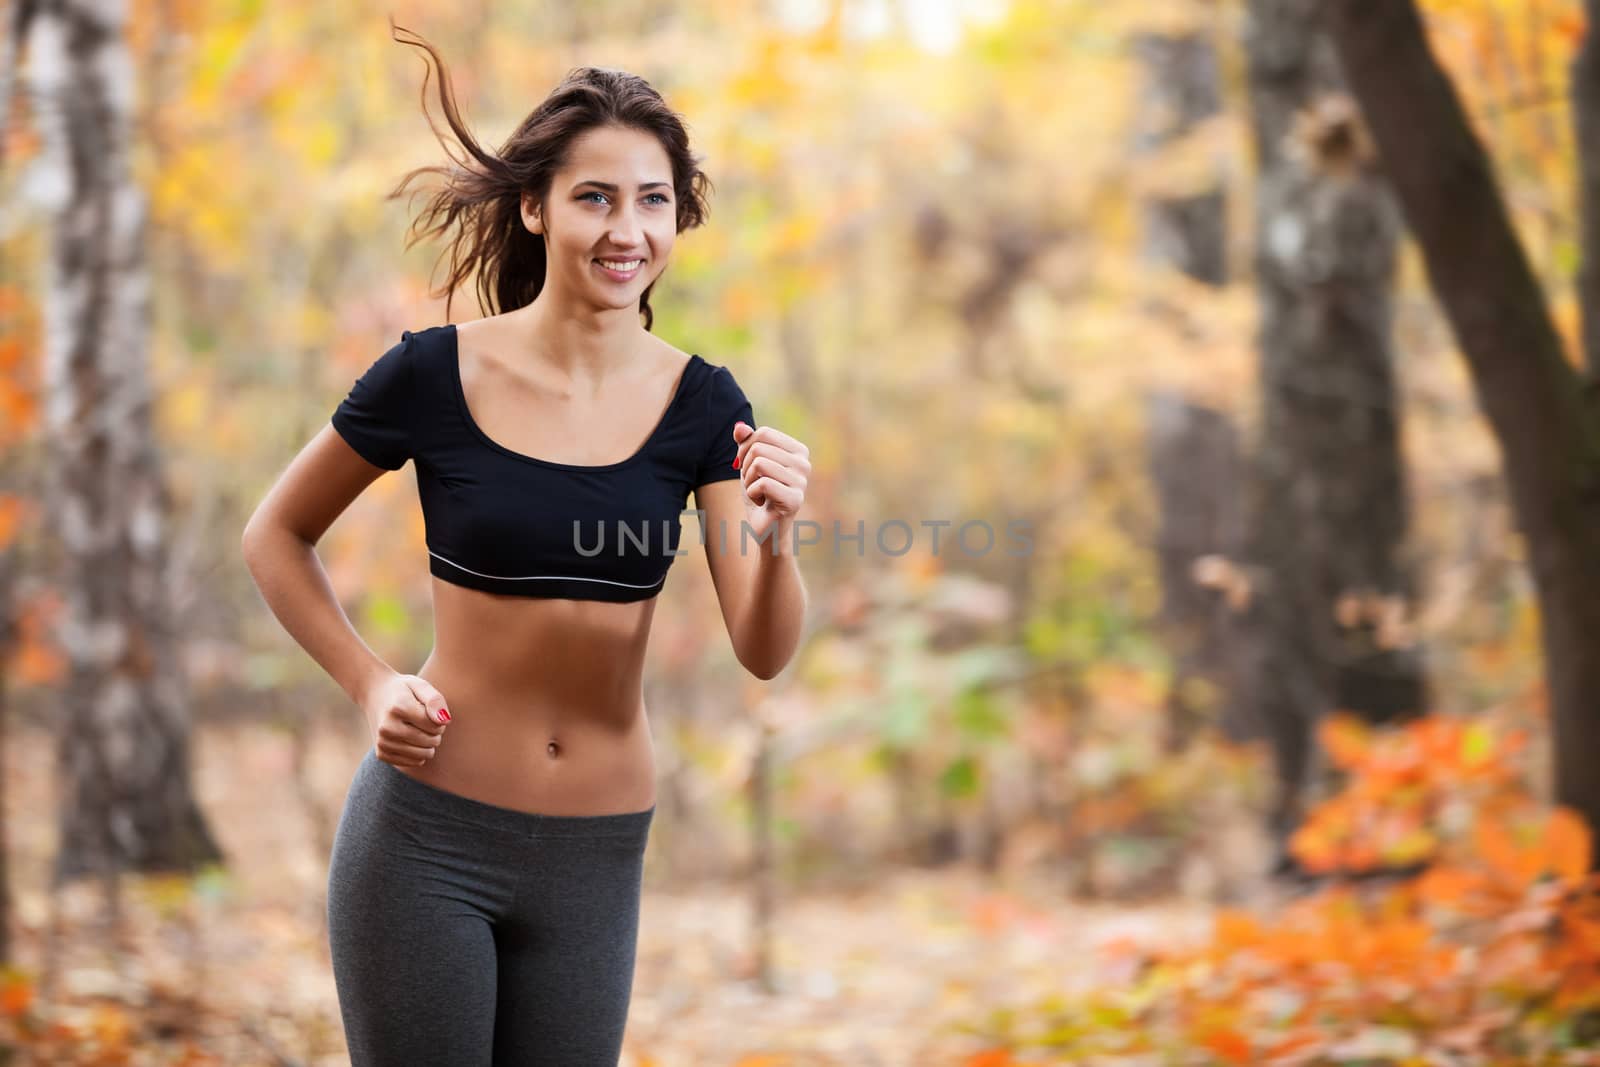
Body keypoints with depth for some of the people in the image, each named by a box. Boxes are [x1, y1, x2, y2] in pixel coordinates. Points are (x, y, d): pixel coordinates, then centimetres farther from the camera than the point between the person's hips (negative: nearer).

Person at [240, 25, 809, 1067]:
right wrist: (373, 684, -7)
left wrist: (772, 541, -30)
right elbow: (276, 537, 6)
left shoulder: (703, 404, -3)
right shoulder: (434, 375, -8)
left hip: (598, 855, 2)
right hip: (429, 834, -2)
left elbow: (764, 652, -10)